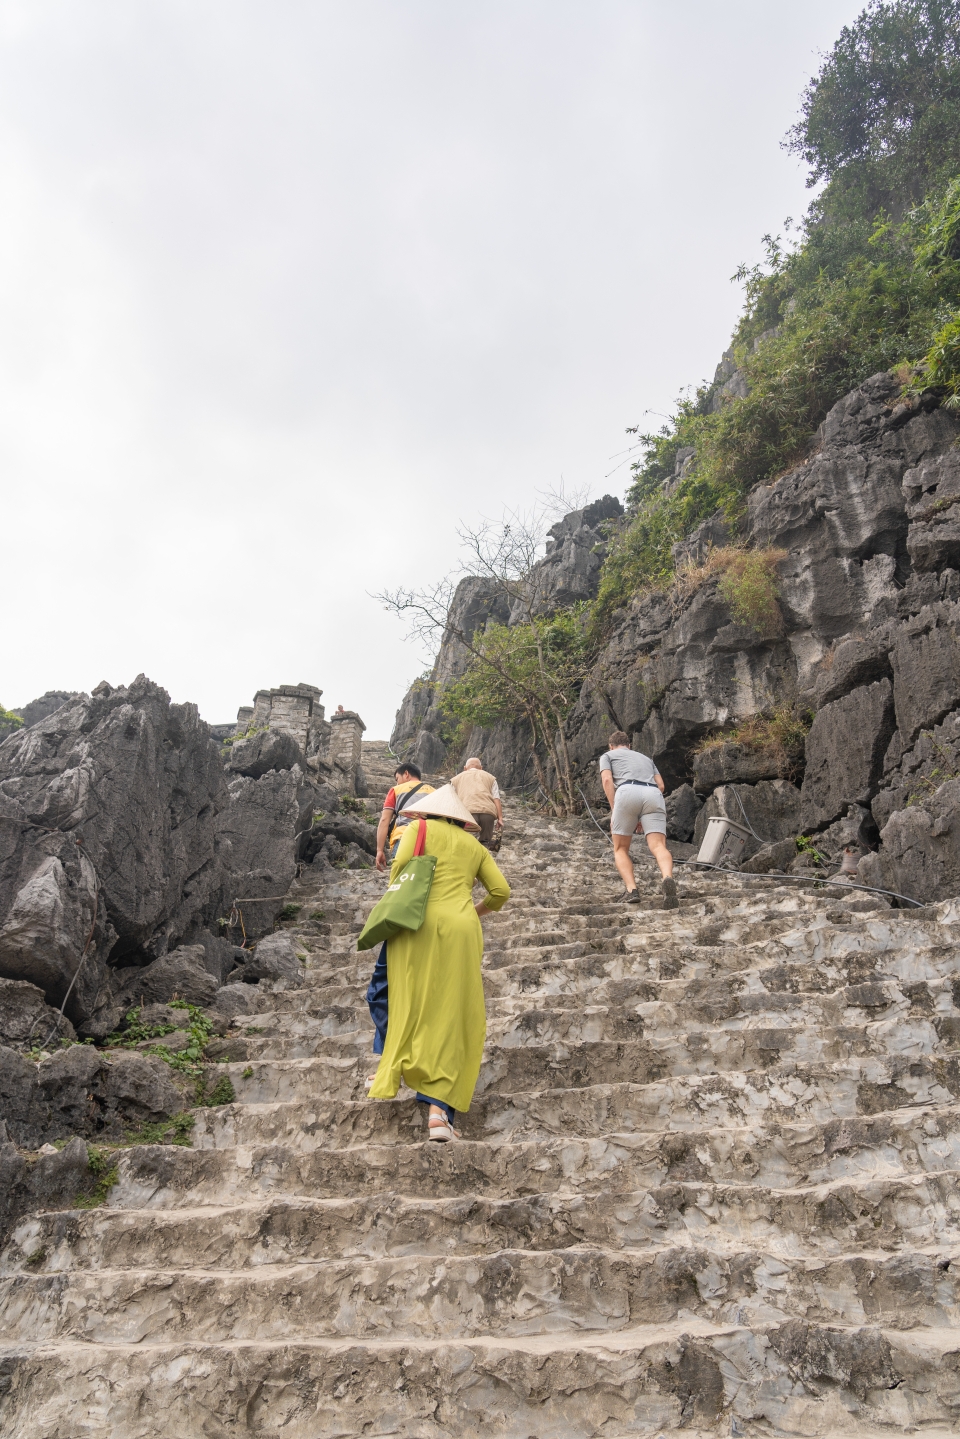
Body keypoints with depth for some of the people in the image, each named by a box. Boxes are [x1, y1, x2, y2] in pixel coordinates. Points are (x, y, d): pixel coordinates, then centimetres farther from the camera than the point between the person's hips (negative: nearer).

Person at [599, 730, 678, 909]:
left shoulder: (607, 755, 29)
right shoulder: (646, 758, 41)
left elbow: (607, 780, 7)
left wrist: (614, 811, 3)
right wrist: (643, 818, 28)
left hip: (628, 793, -2)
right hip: (654, 796, 3)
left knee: (620, 849, 13)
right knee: (659, 847, -13)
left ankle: (632, 890, -10)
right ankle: (667, 879, -45)